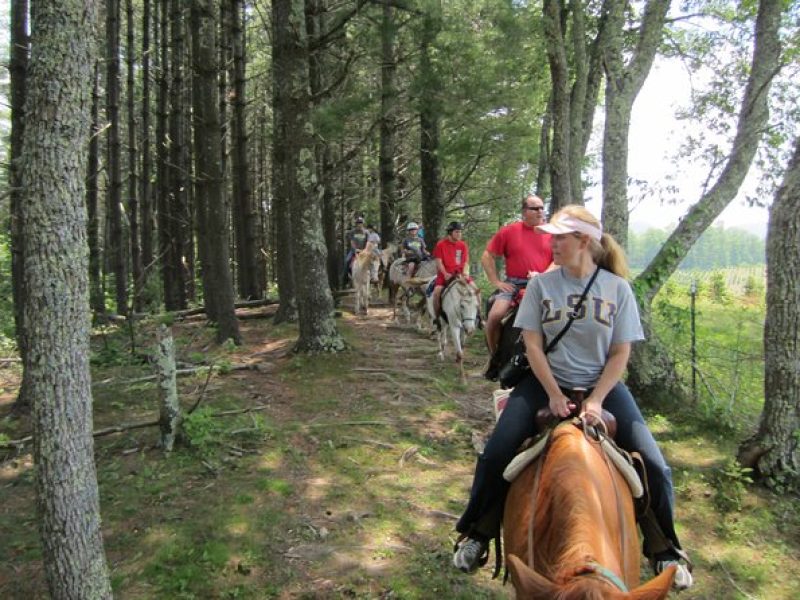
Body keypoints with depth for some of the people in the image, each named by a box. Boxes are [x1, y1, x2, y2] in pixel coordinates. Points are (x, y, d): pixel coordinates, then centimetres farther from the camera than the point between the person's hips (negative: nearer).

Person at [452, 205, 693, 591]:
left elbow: (621, 353, -4)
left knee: (654, 467, -10)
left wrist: (596, 400, -16)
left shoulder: (617, 287, -4)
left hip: (602, 385, 0)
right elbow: (533, 345, -4)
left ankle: (663, 549, 18)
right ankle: (478, 534, 10)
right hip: (546, 382, 0)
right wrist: (555, 395, -14)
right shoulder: (542, 284, -3)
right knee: (495, 456, -15)